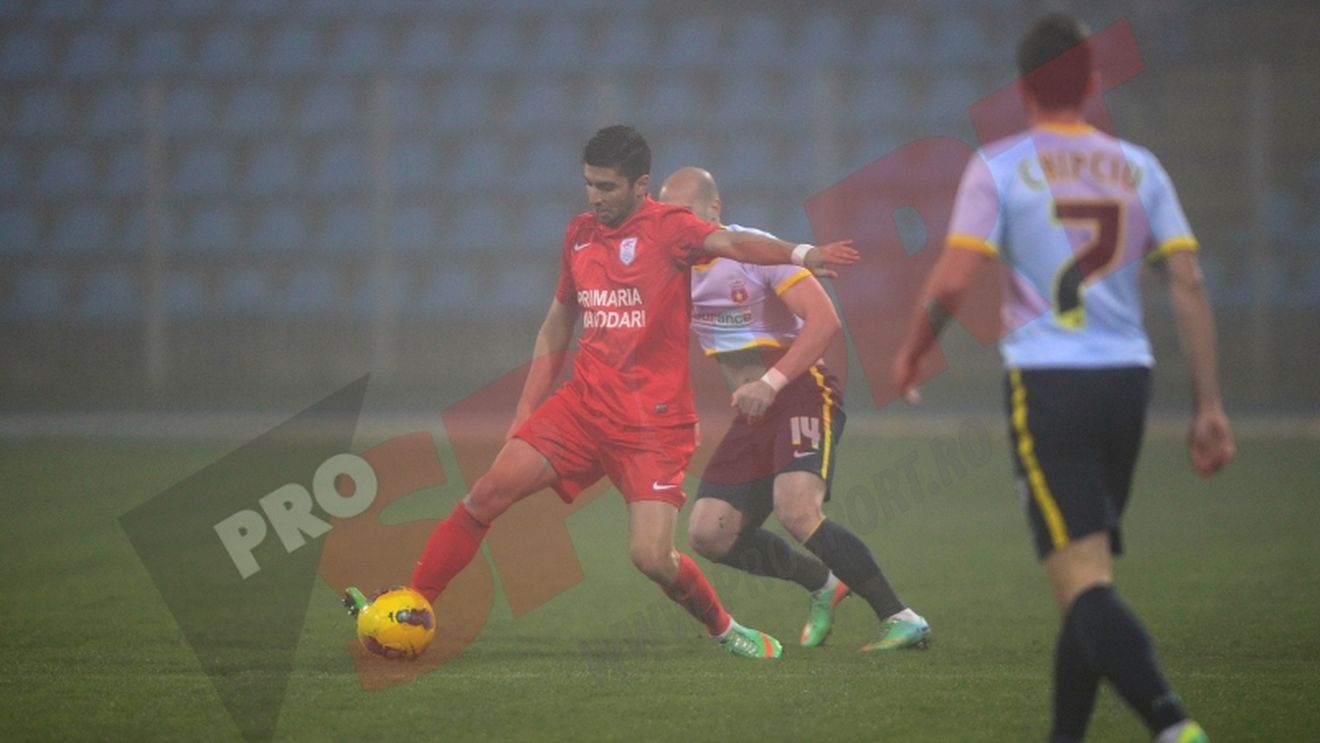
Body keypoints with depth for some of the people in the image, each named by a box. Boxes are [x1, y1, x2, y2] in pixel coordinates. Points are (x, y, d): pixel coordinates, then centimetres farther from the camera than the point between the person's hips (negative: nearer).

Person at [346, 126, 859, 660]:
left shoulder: (667, 228, -8)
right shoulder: (580, 234, 10)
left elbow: (731, 244, -29)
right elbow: (557, 327, 21)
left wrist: (800, 254, -49)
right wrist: (524, 414, 17)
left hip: (654, 421, -5)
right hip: (584, 405, 5)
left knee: (651, 557, -14)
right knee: (488, 494, -8)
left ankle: (724, 630, 13)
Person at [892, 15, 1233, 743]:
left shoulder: (999, 166, -2)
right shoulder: (1139, 168, 10)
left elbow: (952, 279, -10)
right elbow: (1188, 284, 3)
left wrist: (910, 353, 9)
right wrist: (1209, 407, 5)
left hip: (1046, 383, -5)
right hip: (1127, 380, 5)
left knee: (1082, 580, -13)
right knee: (1091, 573, 18)